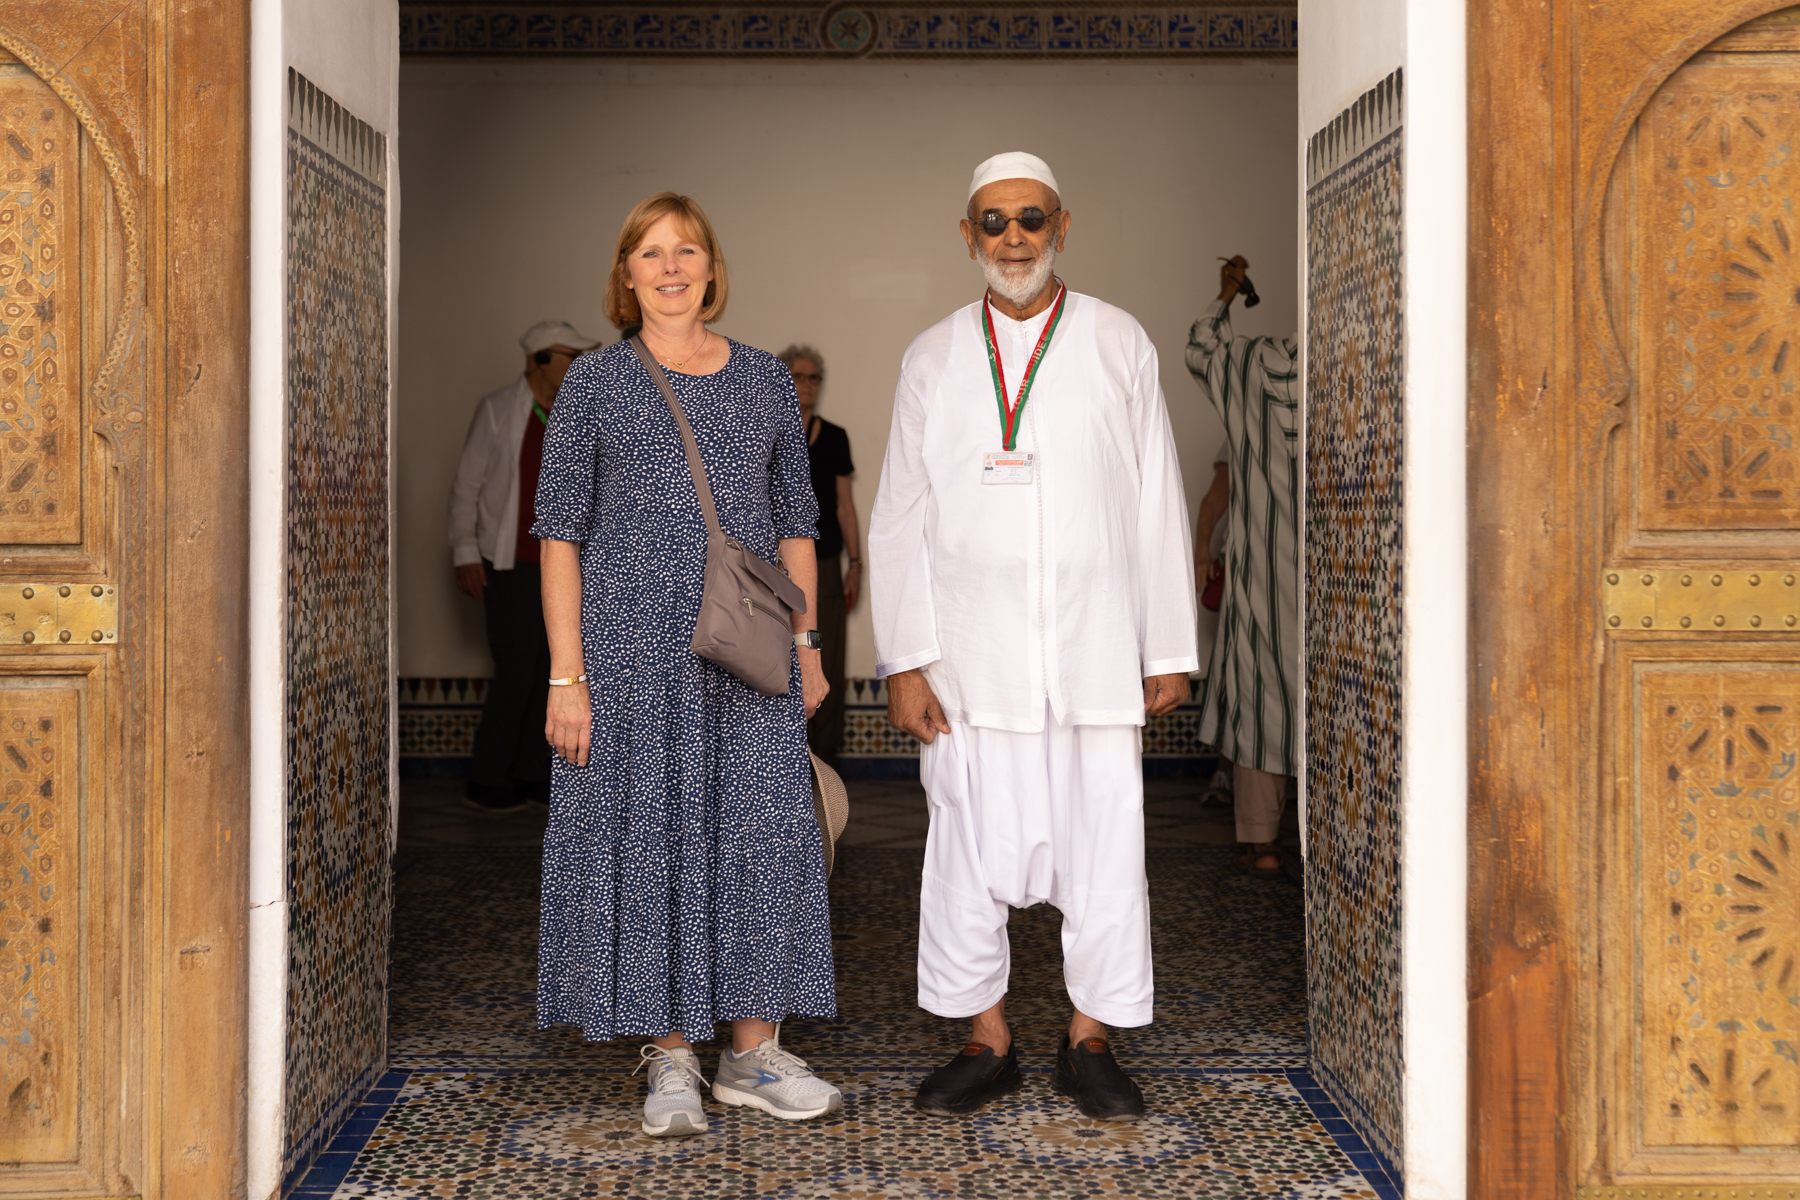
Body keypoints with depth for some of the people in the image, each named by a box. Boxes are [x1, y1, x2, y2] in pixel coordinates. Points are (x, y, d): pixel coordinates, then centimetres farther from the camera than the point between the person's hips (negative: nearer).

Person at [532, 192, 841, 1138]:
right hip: (630, 650, -2)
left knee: (759, 834, 2)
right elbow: (561, 533, -1)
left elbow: (794, 523, 14)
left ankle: (753, 1052, 14)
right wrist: (566, 676, -8)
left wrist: (805, 644, 8)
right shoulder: (594, 384, 2)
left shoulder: (766, 381, 9)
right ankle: (671, 1062, 13)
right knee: (646, 839, 2)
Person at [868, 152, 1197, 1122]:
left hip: (1095, 648, 0)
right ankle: (988, 1042, 18)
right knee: (971, 849, 3)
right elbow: (899, 516, 7)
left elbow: (1157, 506, 7)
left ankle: (1089, 1042, 17)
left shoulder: (1119, 344, 7)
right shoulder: (932, 358, 8)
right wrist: (903, 659, -1)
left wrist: (1170, 650, 4)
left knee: (1103, 844, 2)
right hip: (972, 657, 0)